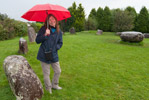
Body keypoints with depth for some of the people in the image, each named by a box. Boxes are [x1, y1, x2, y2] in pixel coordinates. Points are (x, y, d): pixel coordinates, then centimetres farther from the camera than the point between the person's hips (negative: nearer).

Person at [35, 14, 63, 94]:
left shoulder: (58, 31, 3)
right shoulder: (43, 29, -8)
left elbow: (60, 43, 12)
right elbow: (37, 40, -11)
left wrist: (56, 47, -7)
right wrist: (45, 35, -25)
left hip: (54, 55, 4)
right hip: (44, 55, -4)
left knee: (58, 71, 14)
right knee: (46, 73, 6)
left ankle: (54, 85, 39)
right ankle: (48, 88, 30)